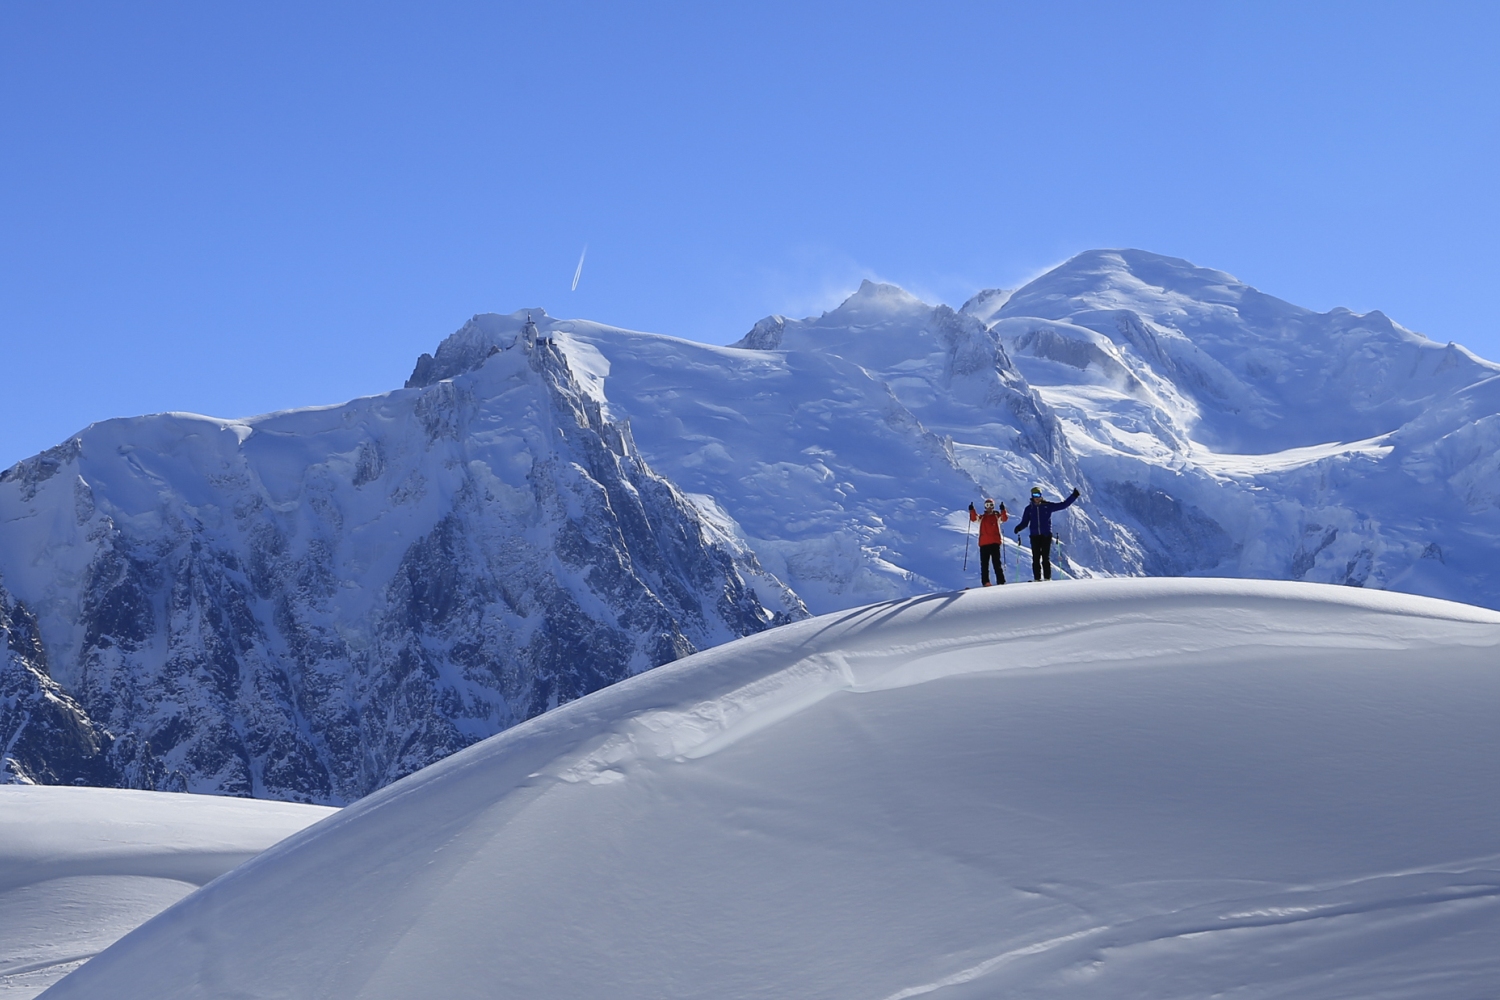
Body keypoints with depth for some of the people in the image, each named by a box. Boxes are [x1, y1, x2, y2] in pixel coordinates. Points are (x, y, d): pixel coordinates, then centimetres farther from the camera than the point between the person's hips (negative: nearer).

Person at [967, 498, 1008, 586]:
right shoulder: (981, 517, 16)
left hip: (995, 542, -2)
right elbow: (974, 518, -2)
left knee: (997, 562, -4)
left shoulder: (997, 515, 13)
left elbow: (1004, 518, -7)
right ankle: (985, 581, -1)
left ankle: (1001, 581, -4)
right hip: (984, 543, 2)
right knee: (984, 563, -1)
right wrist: (972, 511, -20)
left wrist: (1003, 510, -24)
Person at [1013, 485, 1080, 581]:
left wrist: (1074, 496, -1)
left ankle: (1047, 578, -2)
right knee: (1036, 558, -1)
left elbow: (1063, 505, 5)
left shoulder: (1047, 506, 3)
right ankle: (1037, 579, 1)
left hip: (1046, 535, -2)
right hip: (1035, 536, 2)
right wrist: (1019, 528, -11)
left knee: (1046, 558, -4)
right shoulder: (1029, 508, 8)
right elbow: (1025, 522, 10)